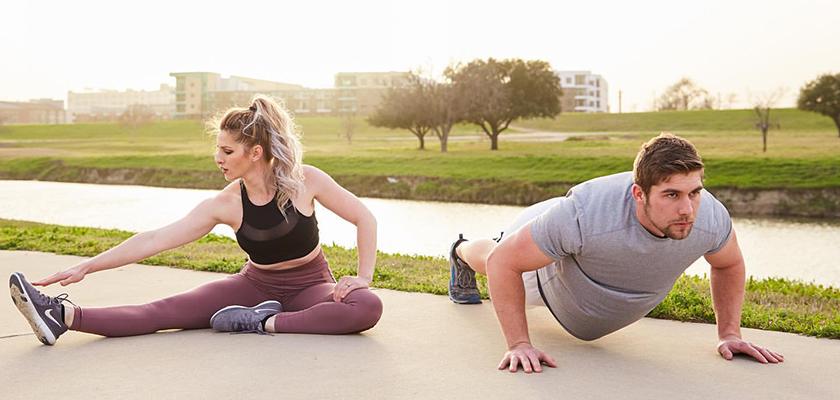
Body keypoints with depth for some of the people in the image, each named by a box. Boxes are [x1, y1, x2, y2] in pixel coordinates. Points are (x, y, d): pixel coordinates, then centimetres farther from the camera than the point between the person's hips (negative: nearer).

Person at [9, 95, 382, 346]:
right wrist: (86, 267, -19)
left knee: (367, 308, -35)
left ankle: (266, 323, -33)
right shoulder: (224, 204, -12)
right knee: (168, 310, -18)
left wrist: (363, 277, -15)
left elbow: (364, 218, -10)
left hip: (309, 285, -2)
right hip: (256, 284, 2)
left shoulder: (306, 180, -18)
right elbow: (154, 239, -15)